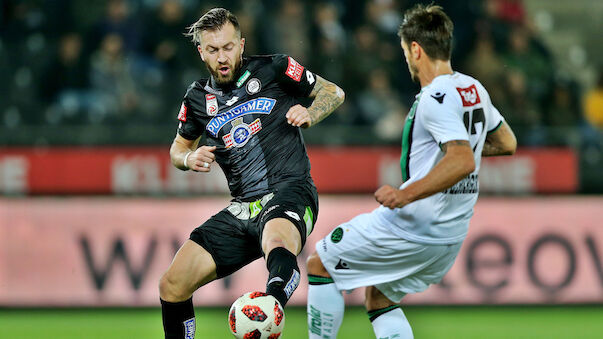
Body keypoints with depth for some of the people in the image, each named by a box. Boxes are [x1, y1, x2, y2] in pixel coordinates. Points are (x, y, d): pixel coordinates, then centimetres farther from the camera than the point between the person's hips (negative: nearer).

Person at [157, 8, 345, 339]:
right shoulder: (198, 98, 12)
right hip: (242, 208, 6)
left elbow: (333, 92, 13)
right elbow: (178, 148, 29)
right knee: (172, 286, -4)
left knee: (277, 245, -43)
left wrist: (309, 115, -8)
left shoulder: (272, 69, 1)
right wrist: (190, 158, 5)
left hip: (289, 191, -6)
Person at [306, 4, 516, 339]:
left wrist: (405, 195, -30)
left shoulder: (435, 99, -21)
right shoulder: (473, 89, 6)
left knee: (319, 263, 7)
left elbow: (463, 163, -32)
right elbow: (507, 144, 20)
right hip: (452, 235, 9)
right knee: (378, 297, 22)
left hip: (412, 229, -9)